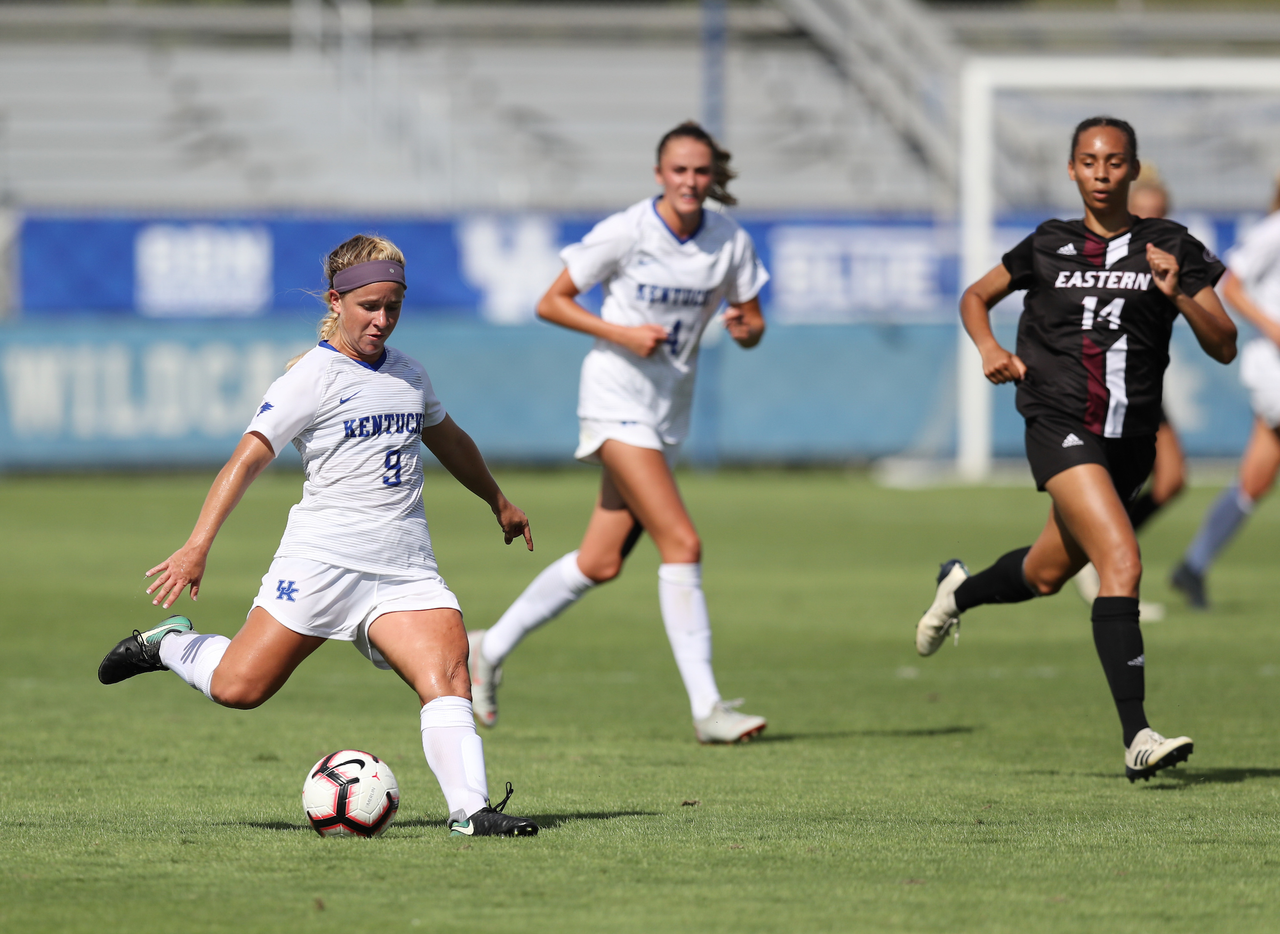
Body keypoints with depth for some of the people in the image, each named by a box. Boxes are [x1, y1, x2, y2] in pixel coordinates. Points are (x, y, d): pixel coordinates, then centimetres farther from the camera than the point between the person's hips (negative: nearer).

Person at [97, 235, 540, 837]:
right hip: (324, 557, -5)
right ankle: (173, 644, 22)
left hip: (405, 569, 5)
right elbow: (248, 457, -11)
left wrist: (498, 501, 49)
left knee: (447, 669, -18)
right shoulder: (314, 376, -4)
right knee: (239, 688, -8)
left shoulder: (407, 374, 17)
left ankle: (469, 810, -25)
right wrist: (198, 546, -20)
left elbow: (447, 438, 38)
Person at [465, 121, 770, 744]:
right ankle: (706, 709, -17)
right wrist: (622, 334, -18)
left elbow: (754, 326, 9)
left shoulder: (730, 242, 0)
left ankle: (490, 649, 27)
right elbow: (550, 303, -6)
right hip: (616, 398, -6)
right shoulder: (625, 233, -12)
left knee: (600, 564, 8)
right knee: (682, 544, -18)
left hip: (670, 411, 6)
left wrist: (744, 329, -15)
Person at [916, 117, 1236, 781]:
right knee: (1122, 564, -22)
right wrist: (989, 347, -2)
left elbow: (1224, 347, -4)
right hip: (1060, 426, -3)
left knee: (1046, 574, 20)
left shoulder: (1170, 247, 2)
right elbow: (976, 296, 19)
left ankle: (960, 590, 54)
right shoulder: (1049, 247, 3)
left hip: (1130, 438, 3)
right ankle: (1137, 738, -26)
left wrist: (1180, 296, -21)